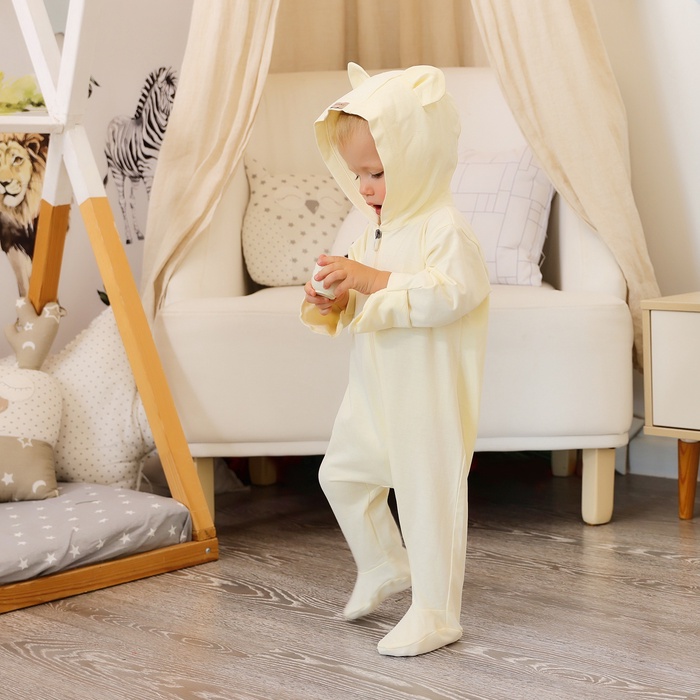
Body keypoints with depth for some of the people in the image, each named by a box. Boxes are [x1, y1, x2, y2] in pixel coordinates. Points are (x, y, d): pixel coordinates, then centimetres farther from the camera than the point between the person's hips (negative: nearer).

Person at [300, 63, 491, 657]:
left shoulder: (445, 228, -17)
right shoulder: (376, 229, 11)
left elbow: (447, 295, -29)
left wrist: (375, 281, -30)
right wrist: (332, 304, -5)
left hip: (429, 396, -9)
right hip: (375, 390, 9)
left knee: (428, 492, -3)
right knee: (342, 473, 17)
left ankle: (435, 613, 8)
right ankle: (384, 566, 37)